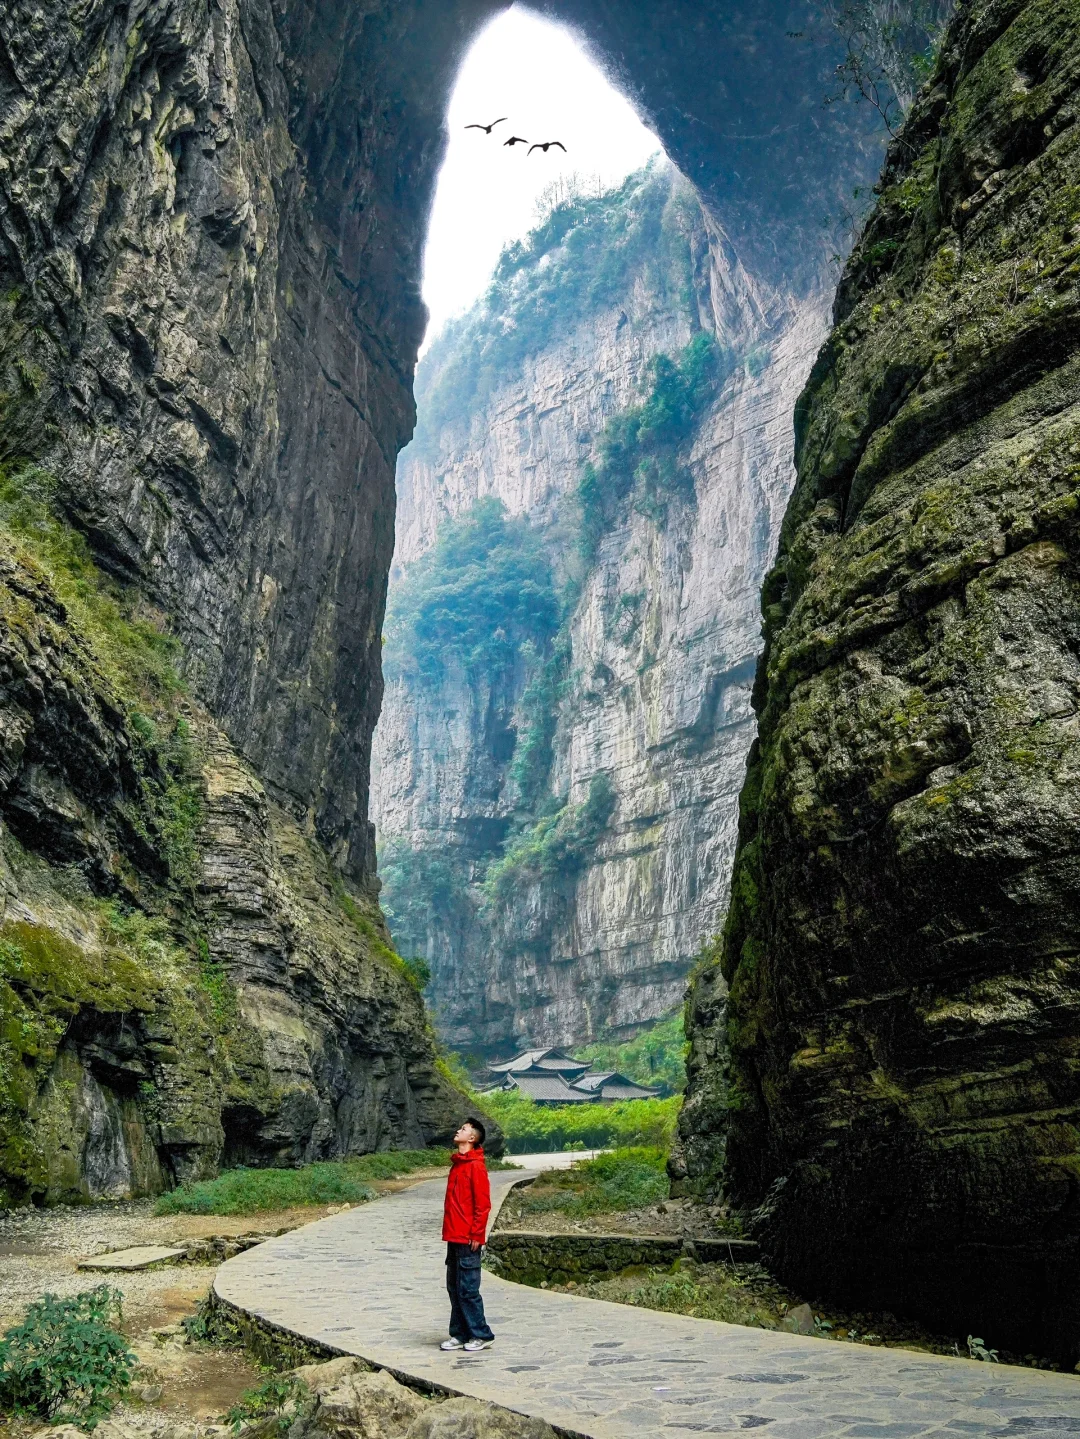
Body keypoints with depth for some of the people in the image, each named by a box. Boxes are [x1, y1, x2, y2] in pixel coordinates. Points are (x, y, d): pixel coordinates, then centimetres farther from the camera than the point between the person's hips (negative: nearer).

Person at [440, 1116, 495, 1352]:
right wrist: (449, 1231, 18)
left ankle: (481, 1335, 8)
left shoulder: (475, 1165, -13)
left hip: (468, 1239, -9)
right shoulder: (457, 1163, 14)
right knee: (454, 1288, 12)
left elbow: (482, 1204, -16)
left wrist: (476, 1235, -16)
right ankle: (460, 1334, 20)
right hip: (454, 1237, 9)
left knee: (468, 1289, -3)